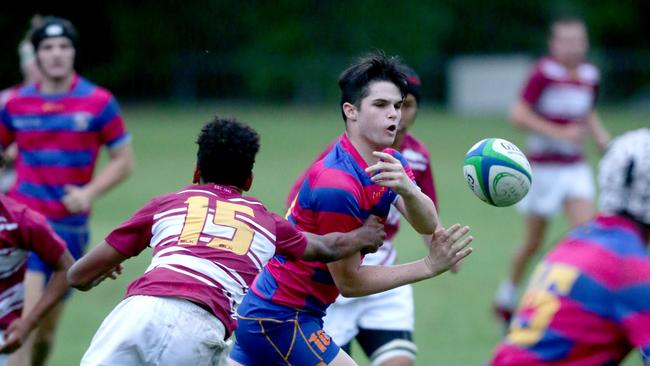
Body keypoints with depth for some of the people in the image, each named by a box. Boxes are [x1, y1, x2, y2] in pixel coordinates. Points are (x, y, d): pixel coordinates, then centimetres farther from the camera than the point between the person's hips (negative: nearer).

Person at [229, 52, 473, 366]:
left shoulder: (390, 164, 4)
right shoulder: (338, 184, -24)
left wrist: (407, 189, -34)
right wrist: (428, 266, -20)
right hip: (281, 319, -10)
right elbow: (348, 281, -18)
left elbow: (427, 224, -13)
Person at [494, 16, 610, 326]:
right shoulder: (544, 73, -15)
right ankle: (506, 297, 27)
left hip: (575, 168, 5)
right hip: (543, 168, -5)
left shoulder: (590, 76, 4)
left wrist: (602, 138, 5)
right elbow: (518, 115, -18)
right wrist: (559, 133, -23)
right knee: (533, 242, 6)